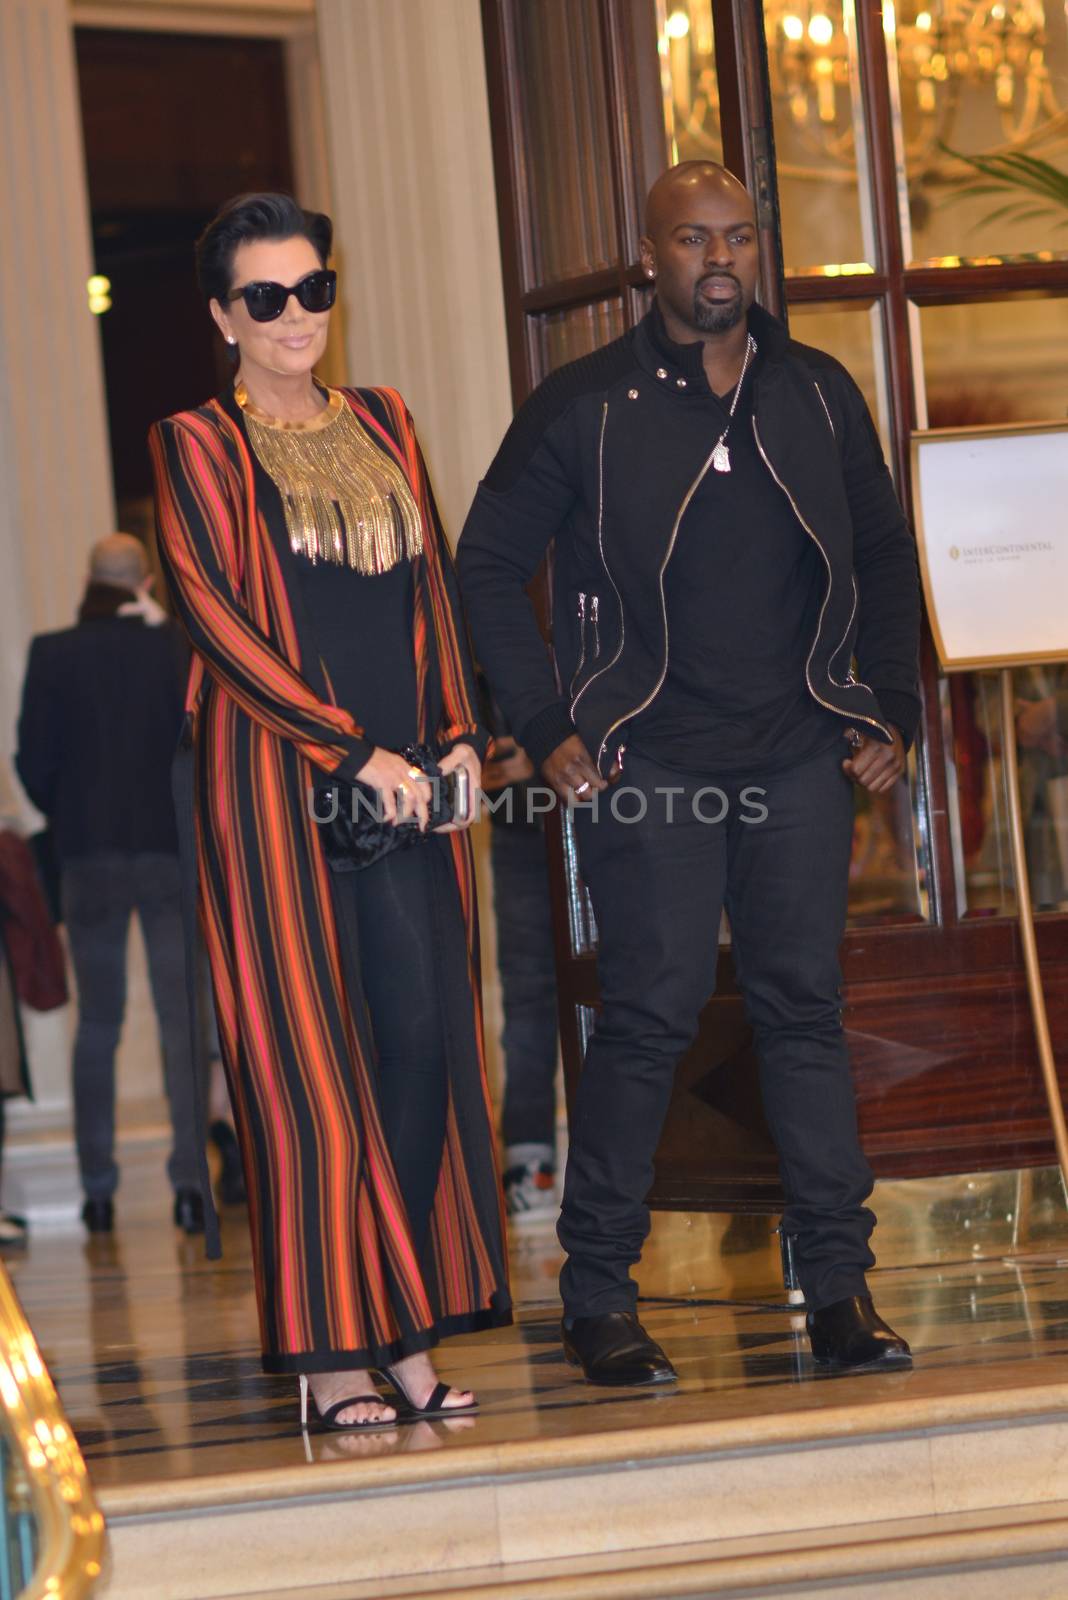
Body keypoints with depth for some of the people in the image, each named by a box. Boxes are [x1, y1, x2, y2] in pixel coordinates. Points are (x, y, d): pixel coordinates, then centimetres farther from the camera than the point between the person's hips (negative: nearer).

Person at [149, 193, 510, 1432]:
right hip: (274, 778, -5)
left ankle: (407, 1331, 6)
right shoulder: (196, 445, 0)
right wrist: (351, 749, -14)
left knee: (425, 1039, -1)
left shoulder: (382, 425, 17)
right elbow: (216, 614, -8)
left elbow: (433, 587, 17)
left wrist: (457, 732, 2)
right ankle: (331, 1350, -1)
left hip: (405, 777, 5)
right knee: (306, 1056, -5)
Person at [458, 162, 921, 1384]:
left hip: (798, 756, 3)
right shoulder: (583, 408, 0)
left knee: (805, 1005, 3)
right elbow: (488, 566, 3)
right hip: (650, 765, -3)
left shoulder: (817, 395, 10)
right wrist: (546, 728, -4)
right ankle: (597, 1297, 3)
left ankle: (838, 1285, 8)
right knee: (650, 1015, -6)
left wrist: (890, 708, 9)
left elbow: (884, 556, 19)